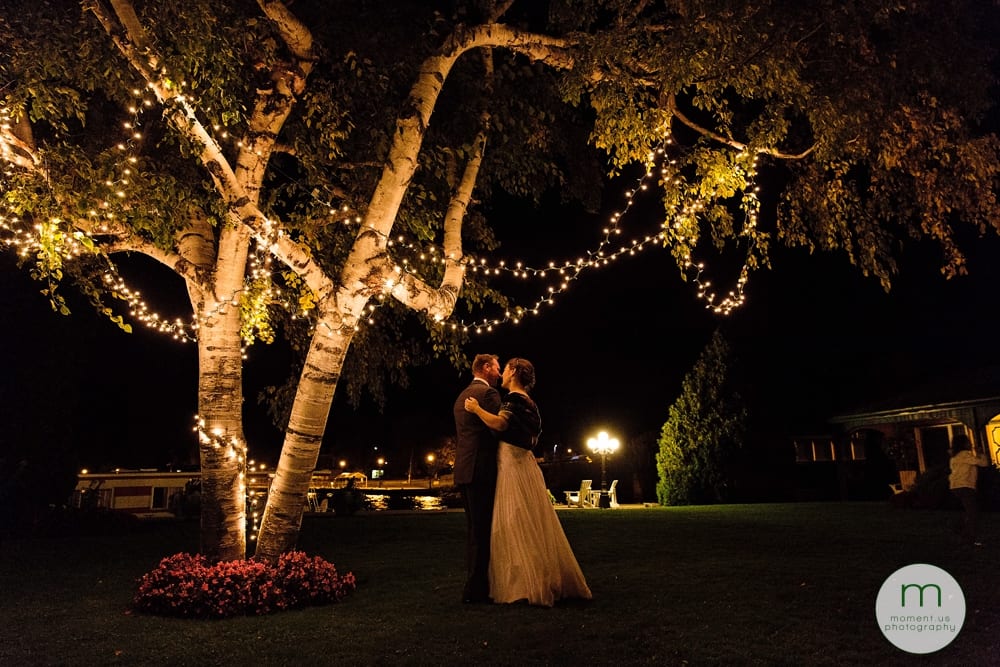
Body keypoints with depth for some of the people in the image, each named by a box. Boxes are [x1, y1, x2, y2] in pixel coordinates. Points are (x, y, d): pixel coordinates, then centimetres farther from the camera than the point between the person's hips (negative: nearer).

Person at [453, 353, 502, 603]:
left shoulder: (462, 396, 20)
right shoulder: (488, 392, -8)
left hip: (464, 470, 9)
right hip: (482, 469, -9)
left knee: (473, 529, 14)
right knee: (482, 530, -6)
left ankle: (473, 586, 19)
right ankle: (477, 588, -4)